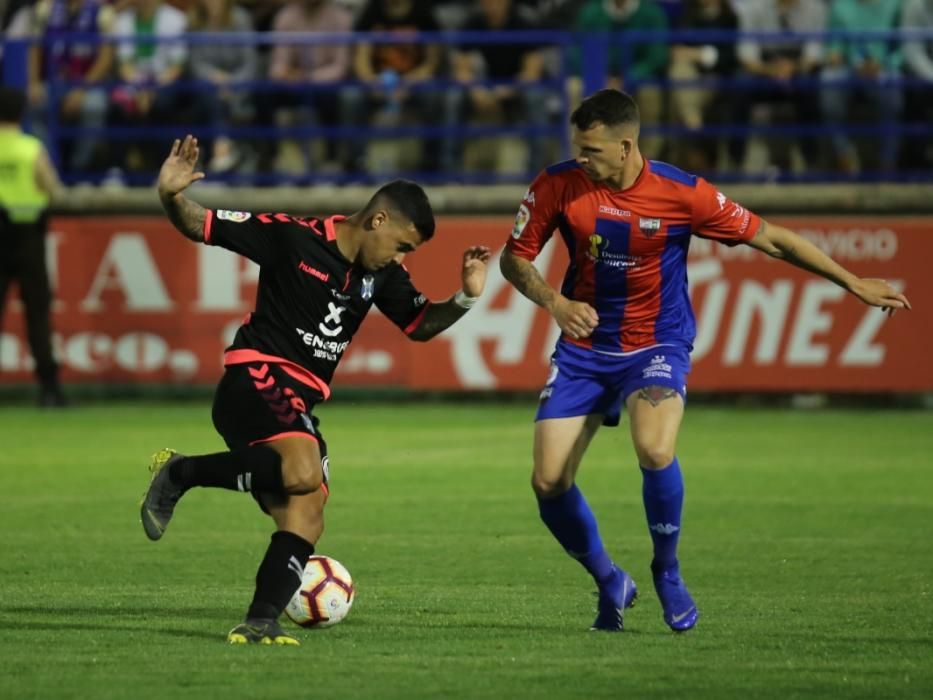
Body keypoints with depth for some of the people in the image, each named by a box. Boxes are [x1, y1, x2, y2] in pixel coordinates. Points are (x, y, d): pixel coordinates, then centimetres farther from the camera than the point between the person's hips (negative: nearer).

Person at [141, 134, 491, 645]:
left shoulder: (383, 274, 11)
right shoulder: (293, 238, -8)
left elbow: (421, 325, 22)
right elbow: (200, 227, -6)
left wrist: (465, 299, 4)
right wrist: (170, 197, -27)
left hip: (300, 406, 8)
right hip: (256, 378, -8)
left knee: (306, 520, -1)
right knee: (303, 473, -32)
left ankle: (260, 621, -1)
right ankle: (180, 474, -16)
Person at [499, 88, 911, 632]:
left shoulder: (683, 195, -15)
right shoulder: (559, 186, -10)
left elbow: (770, 239, -5)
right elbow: (514, 258, 2)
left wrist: (855, 284, -3)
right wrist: (553, 302, -18)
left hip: (656, 347, -3)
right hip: (583, 349, 3)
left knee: (655, 451, -31)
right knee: (549, 482, -9)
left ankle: (668, 572, -4)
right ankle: (610, 583, 18)